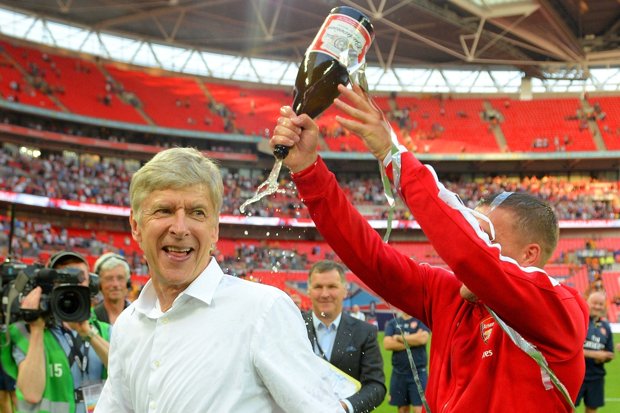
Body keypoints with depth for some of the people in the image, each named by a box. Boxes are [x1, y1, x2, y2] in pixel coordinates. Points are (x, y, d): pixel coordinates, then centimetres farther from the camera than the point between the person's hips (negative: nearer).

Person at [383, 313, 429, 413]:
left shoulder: (421, 321, 2)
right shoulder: (392, 323, 7)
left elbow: (423, 338, -17)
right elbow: (387, 344, -7)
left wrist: (399, 338, -8)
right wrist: (413, 341, -11)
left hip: (418, 373, -2)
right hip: (399, 373, 3)